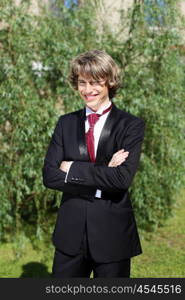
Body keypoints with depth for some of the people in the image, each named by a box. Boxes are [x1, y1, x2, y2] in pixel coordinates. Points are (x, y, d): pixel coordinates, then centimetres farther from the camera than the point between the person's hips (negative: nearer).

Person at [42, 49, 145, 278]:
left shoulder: (131, 125, -5)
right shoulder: (66, 123, 5)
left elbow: (122, 179, -18)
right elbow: (49, 176, -5)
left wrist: (72, 168, -13)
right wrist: (103, 175, -15)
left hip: (113, 233, -2)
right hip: (70, 232, 3)